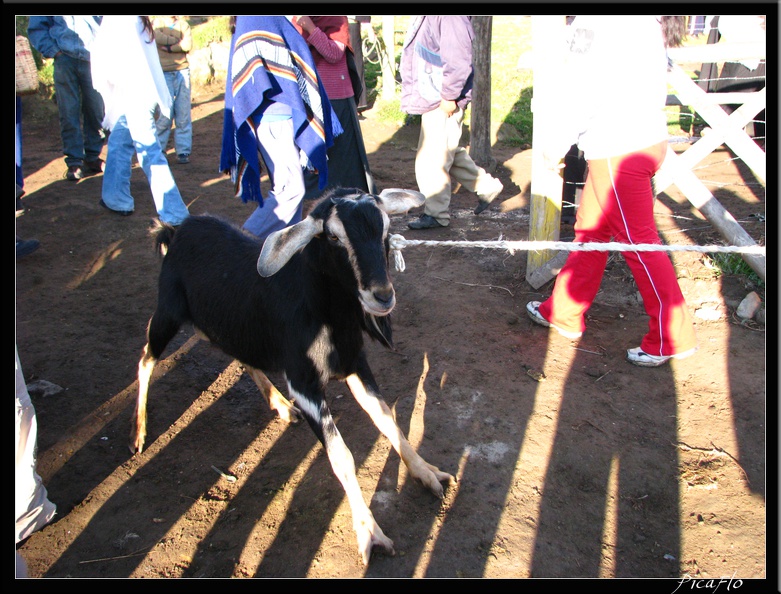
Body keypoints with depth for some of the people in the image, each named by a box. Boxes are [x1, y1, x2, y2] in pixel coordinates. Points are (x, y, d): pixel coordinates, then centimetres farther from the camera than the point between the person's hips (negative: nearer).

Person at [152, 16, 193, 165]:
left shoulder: (183, 24, 11)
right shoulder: (157, 22, 7)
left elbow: (188, 45, -5)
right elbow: (158, 37, -15)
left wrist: (168, 47, -9)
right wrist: (179, 42, -6)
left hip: (182, 72, 2)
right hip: (164, 74, -2)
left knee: (184, 114, -1)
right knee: (166, 113, -6)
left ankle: (183, 151, 6)